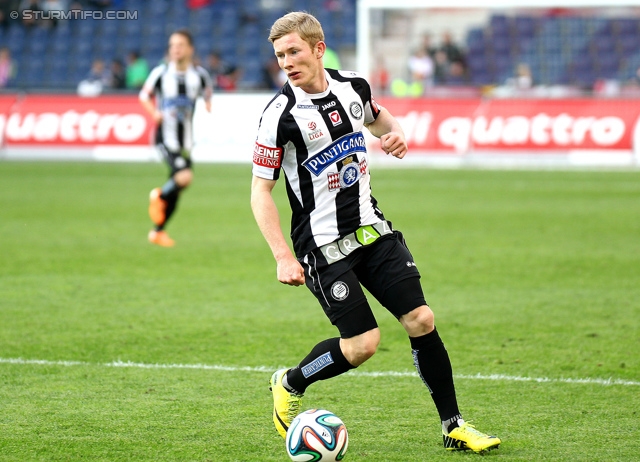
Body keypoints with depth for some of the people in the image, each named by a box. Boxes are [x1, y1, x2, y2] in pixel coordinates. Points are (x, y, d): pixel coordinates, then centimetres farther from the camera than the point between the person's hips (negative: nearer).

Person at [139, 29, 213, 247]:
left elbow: (207, 94, 17)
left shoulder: (199, 75, 1)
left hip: (185, 139, 4)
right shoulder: (161, 73, -5)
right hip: (165, 137, -4)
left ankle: (158, 231, 28)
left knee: (176, 189, 9)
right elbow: (144, 95, 7)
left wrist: (208, 106, -7)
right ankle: (159, 196, 8)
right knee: (184, 176, -24)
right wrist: (154, 112, -12)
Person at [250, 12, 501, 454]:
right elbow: (261, 191, -11)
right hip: (323, 244, -5)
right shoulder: (280, 114, -15)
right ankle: (290, 385, 18)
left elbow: (378, 117, 25)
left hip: (372, 229, 5)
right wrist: (283, 258, -18)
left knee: (421, 320, -2)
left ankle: (454, 426, 10)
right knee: (362, 343, -10)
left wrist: (396, 133, 0)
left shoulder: (353, 86, 1)